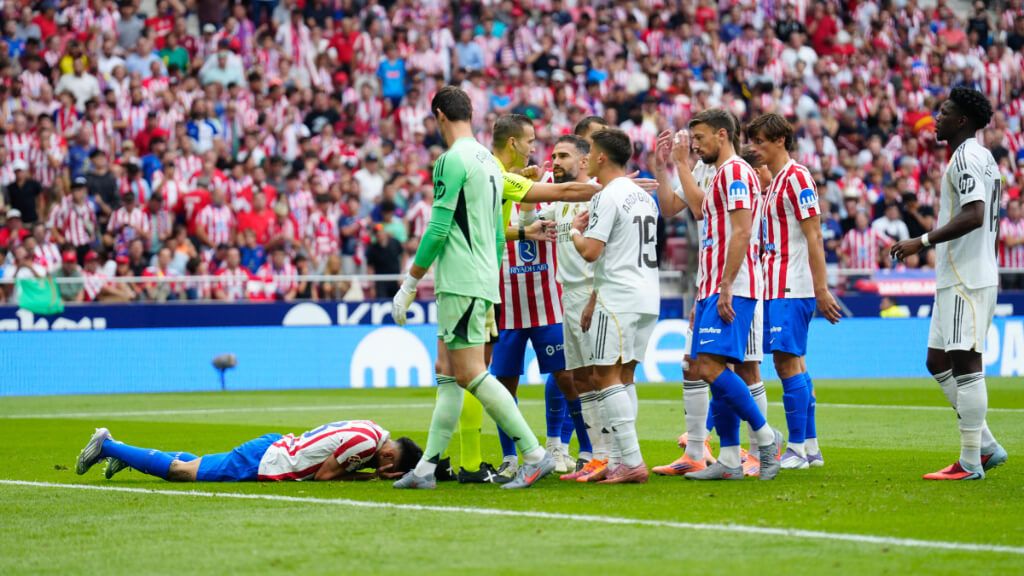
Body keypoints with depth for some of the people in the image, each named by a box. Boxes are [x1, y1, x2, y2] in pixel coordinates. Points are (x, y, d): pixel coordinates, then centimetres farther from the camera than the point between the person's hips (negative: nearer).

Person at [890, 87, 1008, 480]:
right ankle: (985, 446, 14)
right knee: (938, 361, 13)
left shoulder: (966, 158, -13)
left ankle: (970, 463, -6)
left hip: (966, 280, -11)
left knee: (965, 362, -8)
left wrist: (922, 242, -22)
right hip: (956, 277, 11)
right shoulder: (981, 157, 19)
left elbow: (973, 215, -24)